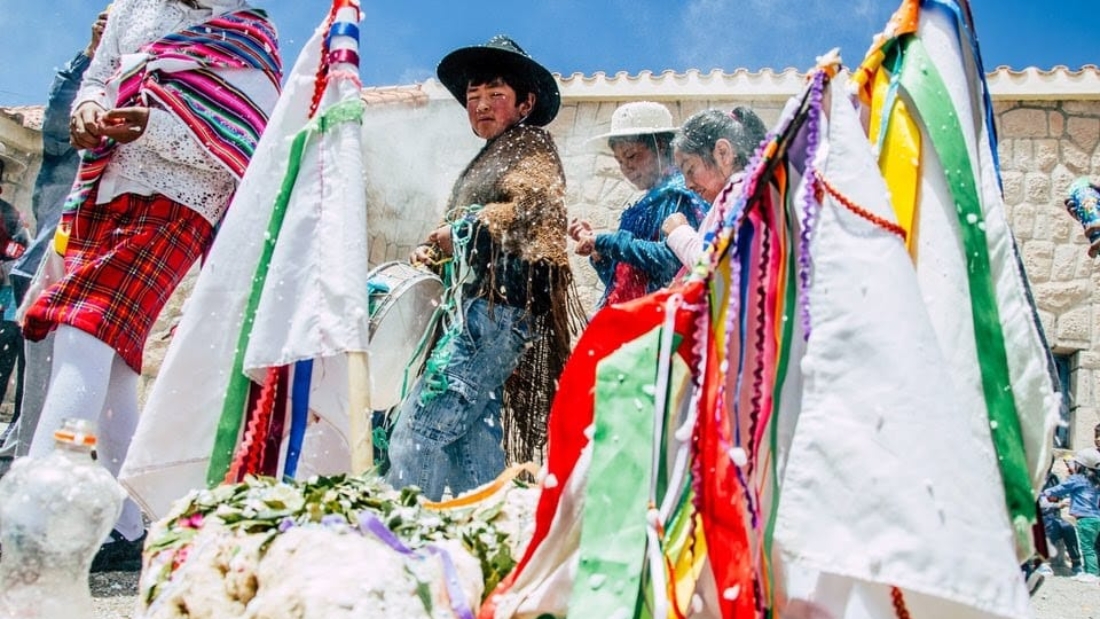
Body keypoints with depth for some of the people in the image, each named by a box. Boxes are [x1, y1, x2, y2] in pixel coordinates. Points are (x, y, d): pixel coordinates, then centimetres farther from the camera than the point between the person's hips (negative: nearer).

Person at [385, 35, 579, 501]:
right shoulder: (491, 157, 26)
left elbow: (531, 210, -18)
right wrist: (436, 250, 9)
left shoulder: (530, 148, 1)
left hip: (497, 309, -9)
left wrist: (457, 229, -9)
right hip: (479, 308, 9)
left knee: (422, 423, -15)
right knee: (474, 432, 6)